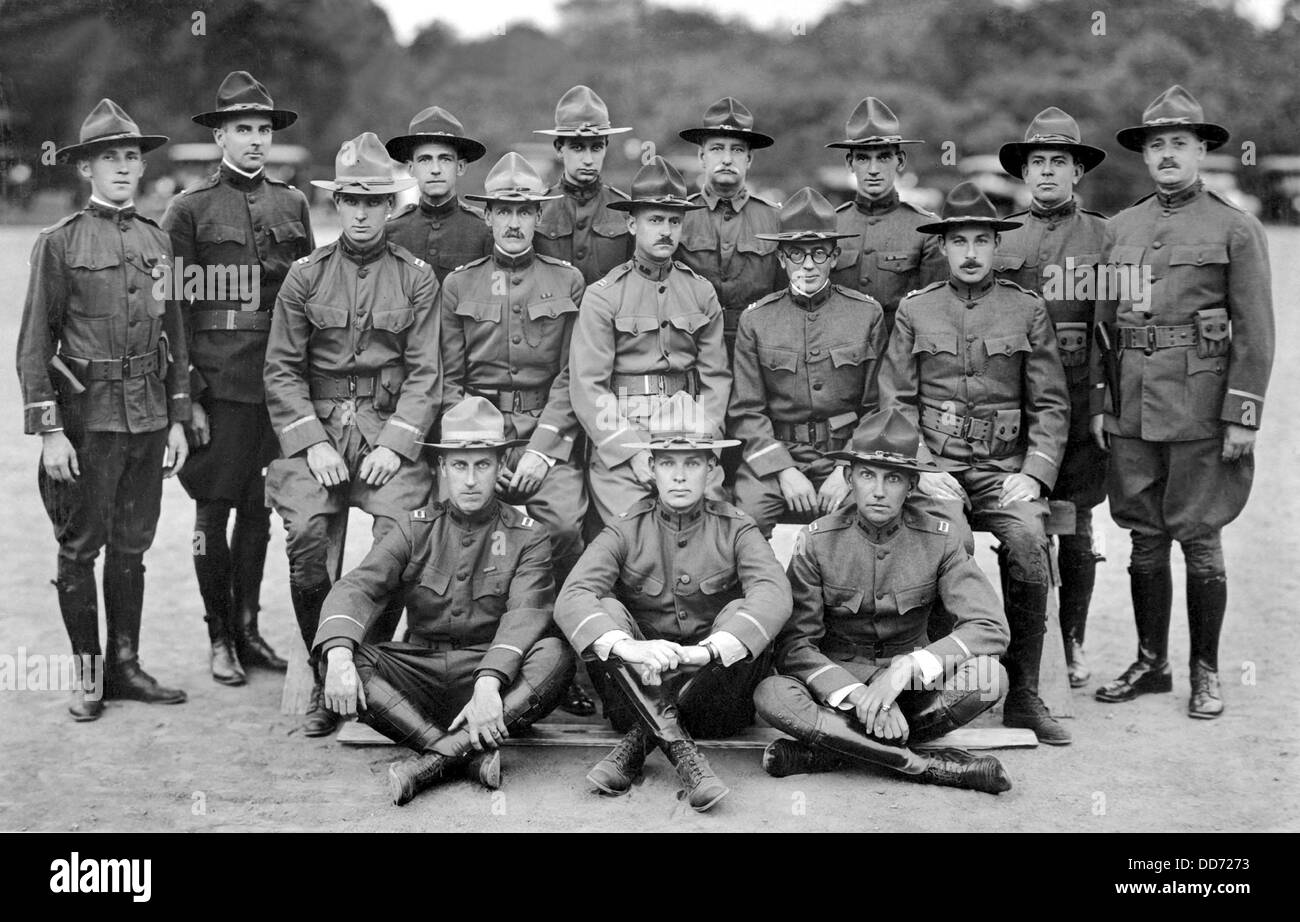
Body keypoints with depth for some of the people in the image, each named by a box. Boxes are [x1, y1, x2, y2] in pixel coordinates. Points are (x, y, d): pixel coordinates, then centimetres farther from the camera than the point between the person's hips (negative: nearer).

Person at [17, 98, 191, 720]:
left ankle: (125, 666, 20)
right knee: (80, 547, 3)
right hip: (88, 417, -4)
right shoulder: (60, 243, -4)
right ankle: (86, 673, 12)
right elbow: (34, 344, -6)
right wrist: (49, 431, -12)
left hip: (149, 417, 4)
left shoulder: (156, 241, 10)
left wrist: (177, 419, 10)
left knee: (131, 547, 10)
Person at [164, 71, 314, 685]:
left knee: (259, 509, 10)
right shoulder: (190, 209, -1)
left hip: (280, 382, 4)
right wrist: (188, 396, -8)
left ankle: (248, 628, 21)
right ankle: (219, 638, 12)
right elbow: (174, 309, -3)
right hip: (218, 386, -4)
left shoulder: (293, 206, 11)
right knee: (214, 512, 1)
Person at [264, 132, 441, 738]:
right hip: (315, 428, 1)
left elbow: (425, 372, 3)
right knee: (305, 533, -23)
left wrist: (395, 443, -10)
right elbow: (281, 369, 6)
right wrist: (312, 442, -7)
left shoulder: (416, 278, 8)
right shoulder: (304, 277, 9)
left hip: (390, 429, 0)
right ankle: (323, 681, -7)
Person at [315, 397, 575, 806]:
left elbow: (526, 614, -14)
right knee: (339, 659, -25)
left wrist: (488, 683, -33)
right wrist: (339, 655, -29)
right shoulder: (415, 529, 8)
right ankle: (472, 755, -35)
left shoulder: (527, 537, 2)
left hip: (499, 676, -2)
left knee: (555, 655, -32)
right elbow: (357, 588, -6)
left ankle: (435, 760, -36)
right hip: (420, 672, 2)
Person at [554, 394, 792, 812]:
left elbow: (774, 594, -22)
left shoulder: (735, 529, -1)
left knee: (740, 614, -25)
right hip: (638, 688, 1)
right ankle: (679, 748, -36)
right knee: (607, 609, -22)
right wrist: (624, 646, -39)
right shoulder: (625, 531, 0)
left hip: (717, 695, -1)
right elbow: (571, 597, -18)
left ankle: (641, 738, -27)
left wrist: (708, 649, -40)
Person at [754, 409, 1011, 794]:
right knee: (772, 696, -32)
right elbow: (794, 644, -14)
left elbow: (990, 627, -16)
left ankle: (833, 750, -25)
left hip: (915, 687, 1)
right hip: (836, 683, -1)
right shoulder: (817, 541, -9)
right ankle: (928, 766, -31)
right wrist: (857, 695, -30)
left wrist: (907, 669, -30)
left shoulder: (938, 540, -7)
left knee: (991, 678, -29)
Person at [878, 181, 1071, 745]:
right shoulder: (914, 311, 10)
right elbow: (896, 402, 7)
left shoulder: (1028, 311, 10)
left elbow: (1051, 405, 8)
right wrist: (923, 468, -8)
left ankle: (1023, 697, -15)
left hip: (1005, 465, 1)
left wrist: (1033, 475, -6)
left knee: (1030, 544, -28)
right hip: (935, 463, 0)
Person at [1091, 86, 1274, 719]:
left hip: (1202, 406, -4)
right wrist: (1100, 402, 8)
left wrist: (1243, 417, -10)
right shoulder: (1120, 229, 12)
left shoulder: (1235, 229, -1)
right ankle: (1151, 663, 22)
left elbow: (1255, 332, -4)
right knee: (1145, 540, 10)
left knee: (1200, 542, 1)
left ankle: (1205, 673, 13)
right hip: (1133, 406, 4)